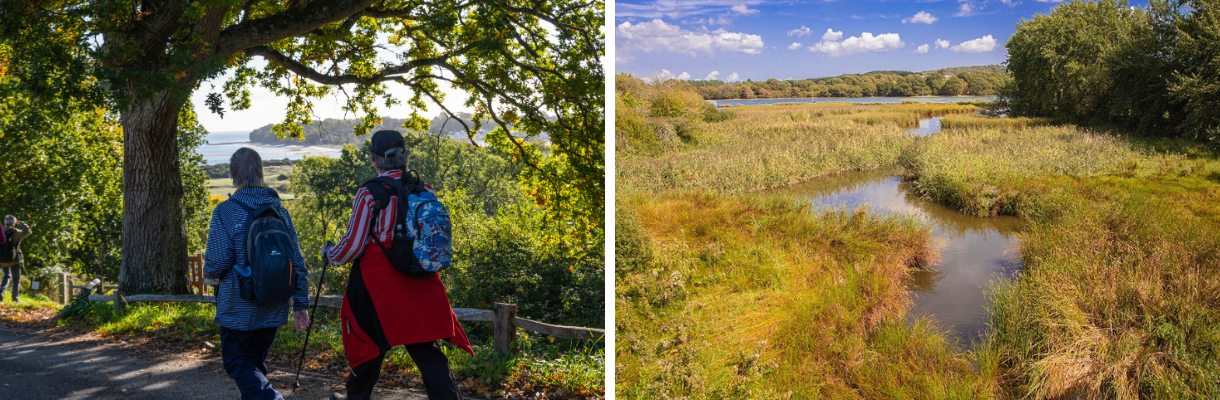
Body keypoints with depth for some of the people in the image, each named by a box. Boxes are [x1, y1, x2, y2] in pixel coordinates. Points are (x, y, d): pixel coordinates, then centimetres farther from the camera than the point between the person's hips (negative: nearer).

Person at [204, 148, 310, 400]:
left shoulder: (226, 212, -12)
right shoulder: (279, 210, 2)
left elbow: (216, 262, -16)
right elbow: (297, 262, 2)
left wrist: (209, 273, 9)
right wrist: (300, 305, 7)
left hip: (239, 310, -5)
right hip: (273, 310, 5)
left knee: (236, 361, 7)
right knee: (255, 361, 19)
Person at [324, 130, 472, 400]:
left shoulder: (369, 194, -11)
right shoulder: (425, 192, 3)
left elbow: (353, 245, -8)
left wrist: (330, 255, 12)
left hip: (378, 284, -3)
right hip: (421, 286, 3)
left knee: (369, 345, 16)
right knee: (426, 350, 6)